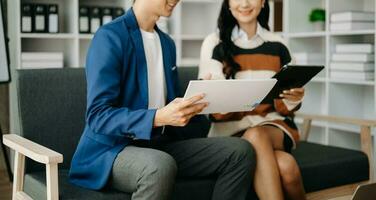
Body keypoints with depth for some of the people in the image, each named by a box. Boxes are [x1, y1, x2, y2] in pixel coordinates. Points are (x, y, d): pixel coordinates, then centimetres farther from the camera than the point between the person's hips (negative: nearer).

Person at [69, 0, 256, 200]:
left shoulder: (167, 43, 13)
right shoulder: (110, 36, -11)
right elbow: (98, 116, -18)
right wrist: (158, 118, -32)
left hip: (160, 145, 7)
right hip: (113, 148, -7)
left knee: (240, 151, -9)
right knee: (161, 165, -40)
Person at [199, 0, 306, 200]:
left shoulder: (277, 45, 10)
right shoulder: (214, 43, 1)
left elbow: (285, 107, 12)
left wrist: (294, 99, -11)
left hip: (273, 125, 2)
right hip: (232, 130, -2)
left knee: (255, 136, -35)